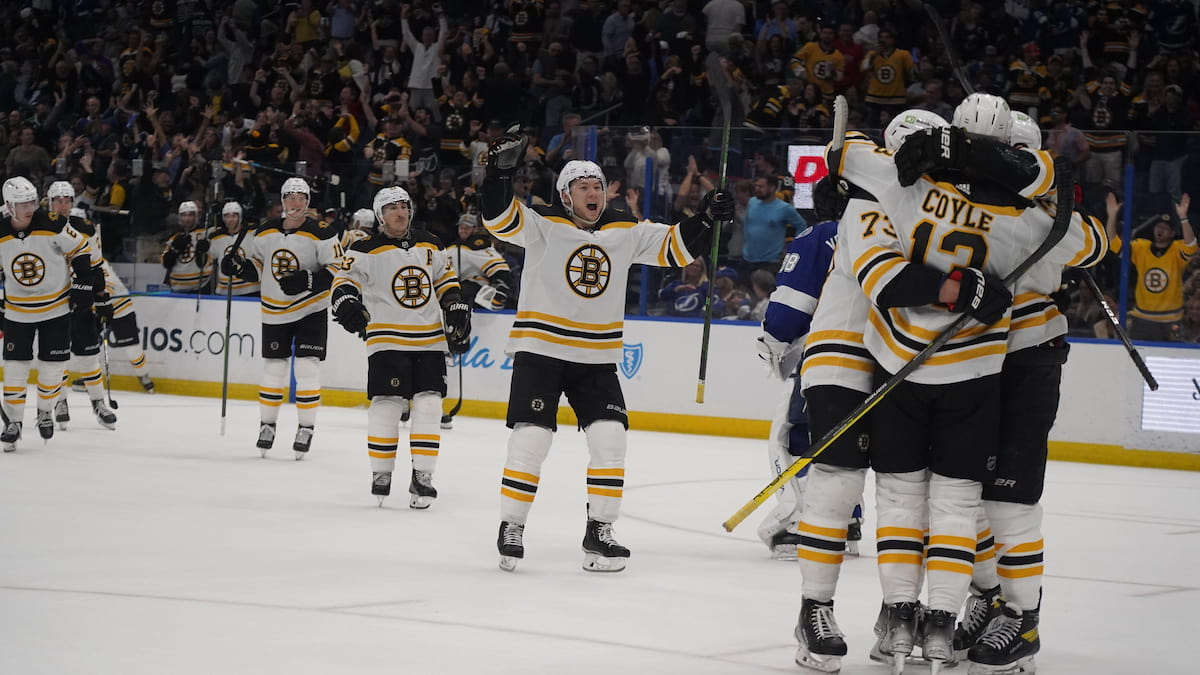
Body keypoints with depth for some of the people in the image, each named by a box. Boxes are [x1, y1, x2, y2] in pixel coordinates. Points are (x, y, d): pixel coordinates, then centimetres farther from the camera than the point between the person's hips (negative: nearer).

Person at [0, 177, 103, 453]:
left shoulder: (53, 226, -18)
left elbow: (82, 249, -5)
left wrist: (87, 281, -7)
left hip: (56, 307, -1)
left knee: (53, 366, 3)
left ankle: (45, 412, 27)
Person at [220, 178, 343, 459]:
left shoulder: (321, 232, -12)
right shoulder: (266, 231, 2)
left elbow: (338, 268, -13)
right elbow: (257, 265, 14)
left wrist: (308, 281, -25)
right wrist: (238, 265, -7)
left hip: (311, 309, -4)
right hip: (274, 311, 4)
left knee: (307, 367, -8)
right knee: (273, 369, 8)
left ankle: (306, 428, 2)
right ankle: (267, 424, 21)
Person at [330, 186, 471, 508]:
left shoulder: (429, 244, 11)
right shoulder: (366, 250, -4)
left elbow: (446, 279, 21)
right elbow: (344, 281, -6)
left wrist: (458, 312, 14)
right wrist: (346, 303, -25)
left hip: (429, 339, 4)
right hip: (387, 339, -4)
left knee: (429, 405, 0)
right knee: (386, 406, -6)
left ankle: (422, 476, 6)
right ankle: (381, 474, 7)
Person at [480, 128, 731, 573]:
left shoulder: (625, 232, 5)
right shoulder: (544, 226, -8)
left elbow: (673, 248, 10)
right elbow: (500, 219, -22)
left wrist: (707, 220, -4)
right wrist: (502, 169, -36)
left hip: (597, 358, 4)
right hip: (540, 349, -4)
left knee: (610, 439, -5)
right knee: (531, 439, -10)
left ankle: (599, 532, 5)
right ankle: (511, 529, 4)